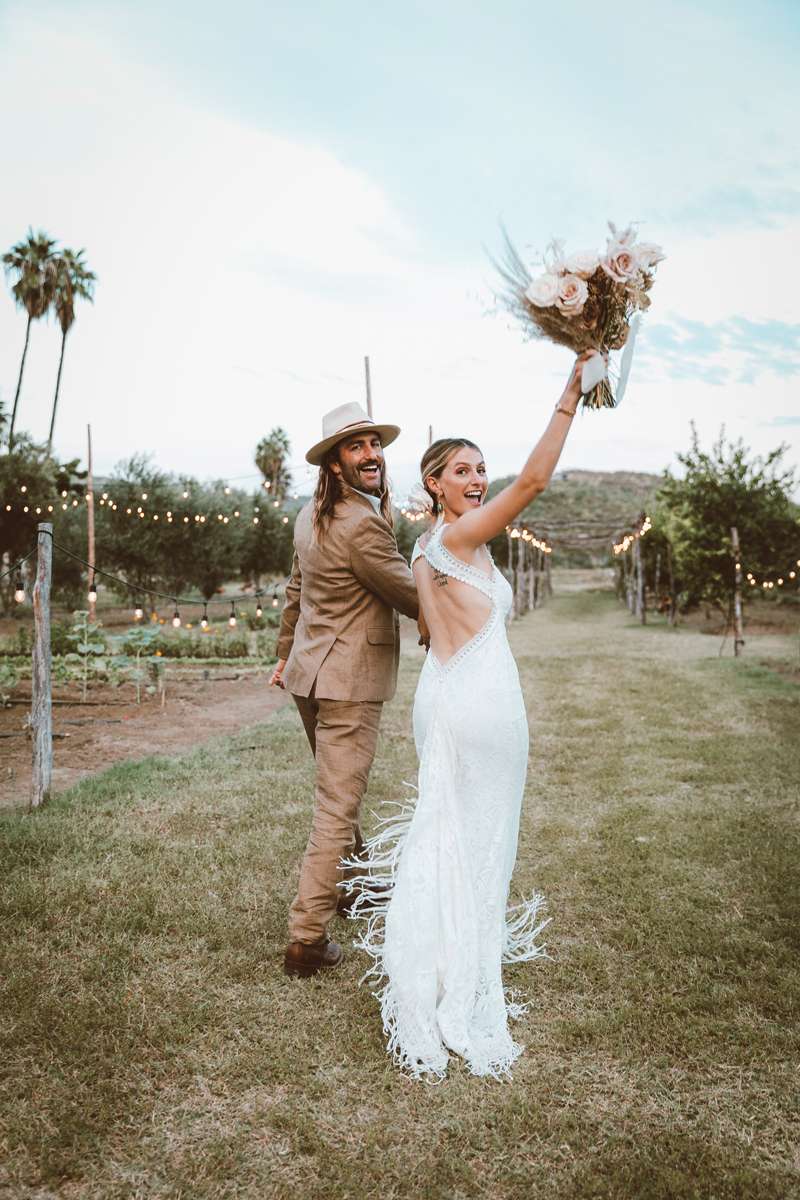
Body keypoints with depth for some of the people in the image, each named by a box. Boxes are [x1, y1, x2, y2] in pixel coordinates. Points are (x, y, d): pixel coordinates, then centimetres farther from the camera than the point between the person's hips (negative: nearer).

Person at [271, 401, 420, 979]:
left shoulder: (312, 514, 8)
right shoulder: (363, 524, -22)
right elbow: (414, 599, -16)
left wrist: (286, 652, 29)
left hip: (310, 673, 10)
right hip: (348, 682, -10)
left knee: (340, 791, 26)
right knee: (337, 808, -2)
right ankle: (307, 940, 4)